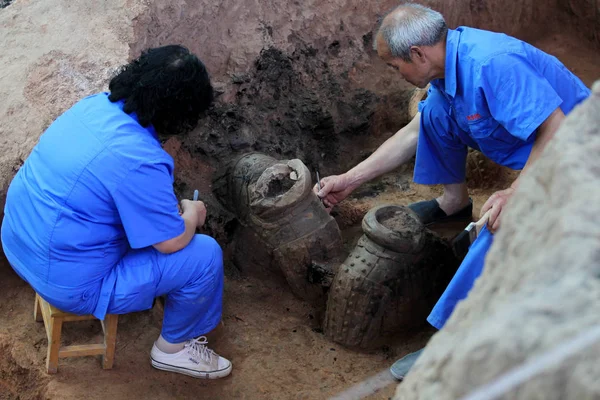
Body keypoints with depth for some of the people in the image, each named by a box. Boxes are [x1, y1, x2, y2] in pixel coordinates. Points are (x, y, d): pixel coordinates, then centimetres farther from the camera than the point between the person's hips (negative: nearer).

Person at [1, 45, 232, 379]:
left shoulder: (97, 103, -4)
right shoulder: (139, 160, -30)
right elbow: (172, 241, -17)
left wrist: (170, 206, 11)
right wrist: (192, 214, 3)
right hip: (68, 282, -9)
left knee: (145, 202, 26)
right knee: (205, 256, -2)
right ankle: (174, 348, 20)